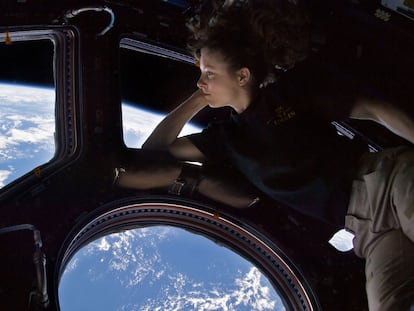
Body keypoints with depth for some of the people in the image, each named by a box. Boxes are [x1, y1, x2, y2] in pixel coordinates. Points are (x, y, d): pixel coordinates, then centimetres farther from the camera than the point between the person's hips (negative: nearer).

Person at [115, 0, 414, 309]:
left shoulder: (291, 88, -1)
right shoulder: (228, 136, 12)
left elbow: (374, 108, -3)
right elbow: (155, 148, 13)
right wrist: (199, 99, 7)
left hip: (386, 177, -3)